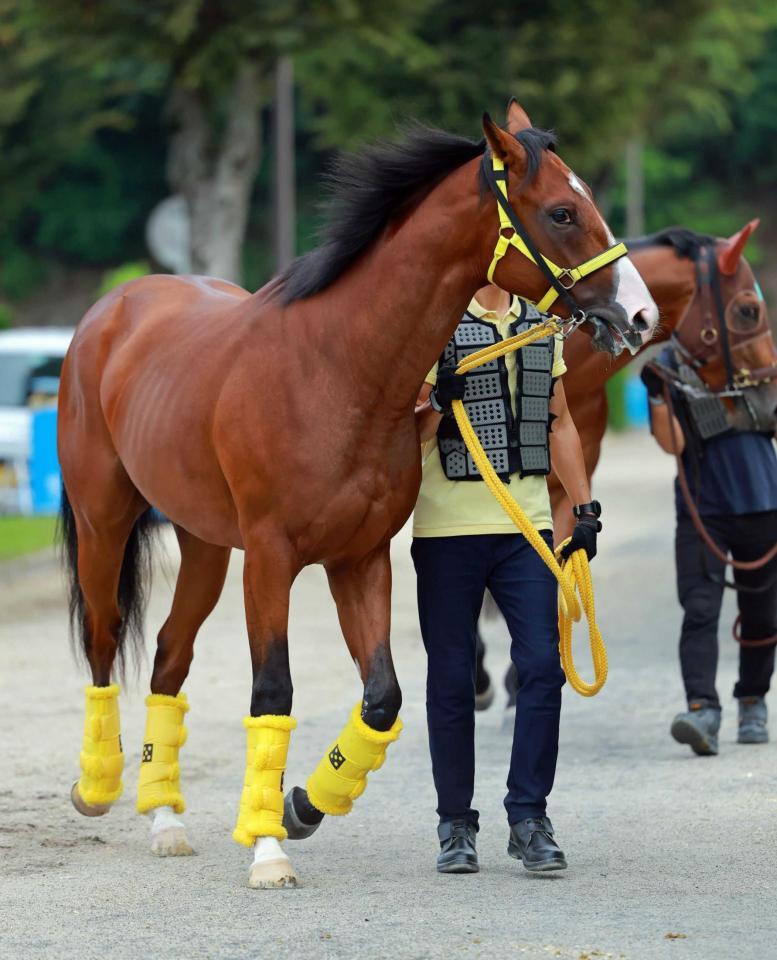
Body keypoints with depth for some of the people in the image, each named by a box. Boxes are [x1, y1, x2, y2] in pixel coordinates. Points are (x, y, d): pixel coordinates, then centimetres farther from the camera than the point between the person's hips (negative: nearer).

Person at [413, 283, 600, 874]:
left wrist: (586, 508, 15)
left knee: (543, 665, -7)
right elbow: (407, 436, -5)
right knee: (452, 679, 2)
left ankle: (529, 815, 0)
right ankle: (456, 825, 12)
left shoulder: (543, 326, 13)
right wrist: (439, 404, -26)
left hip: (527, 525, 4)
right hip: (448, 530, -4)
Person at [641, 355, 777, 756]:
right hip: (702, 510, -2)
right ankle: (703, 711, -26)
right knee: (699, 610, -17)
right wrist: (657, 397, -22)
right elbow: (672, 443, -9)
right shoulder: (668, 367, 0)